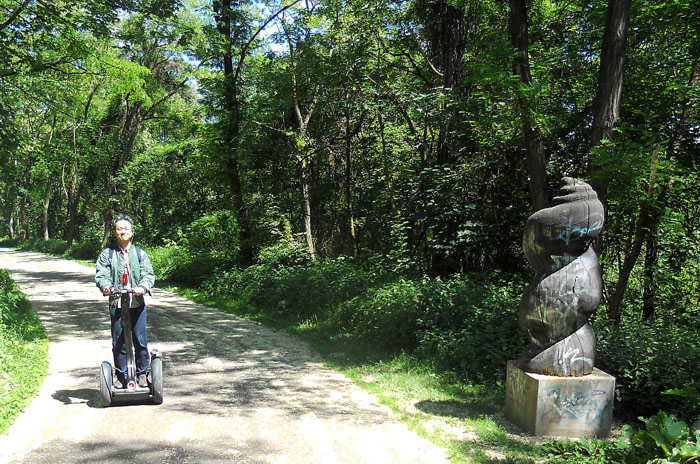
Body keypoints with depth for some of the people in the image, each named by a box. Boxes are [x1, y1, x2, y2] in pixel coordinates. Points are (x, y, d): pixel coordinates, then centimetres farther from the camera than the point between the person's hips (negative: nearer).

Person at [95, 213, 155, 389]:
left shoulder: (140, 253, 7)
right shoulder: (107, 254, 7)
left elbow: (148, 274, -1)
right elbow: (101, 274, -3)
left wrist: (142, 287, -22)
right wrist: (105, 286, -25)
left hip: (137, 303, 0)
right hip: (116, 304, 0)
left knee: (140, 340, 3)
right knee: (118, 342, 5)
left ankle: (142, 374, 17)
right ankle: (121, 375, 19)